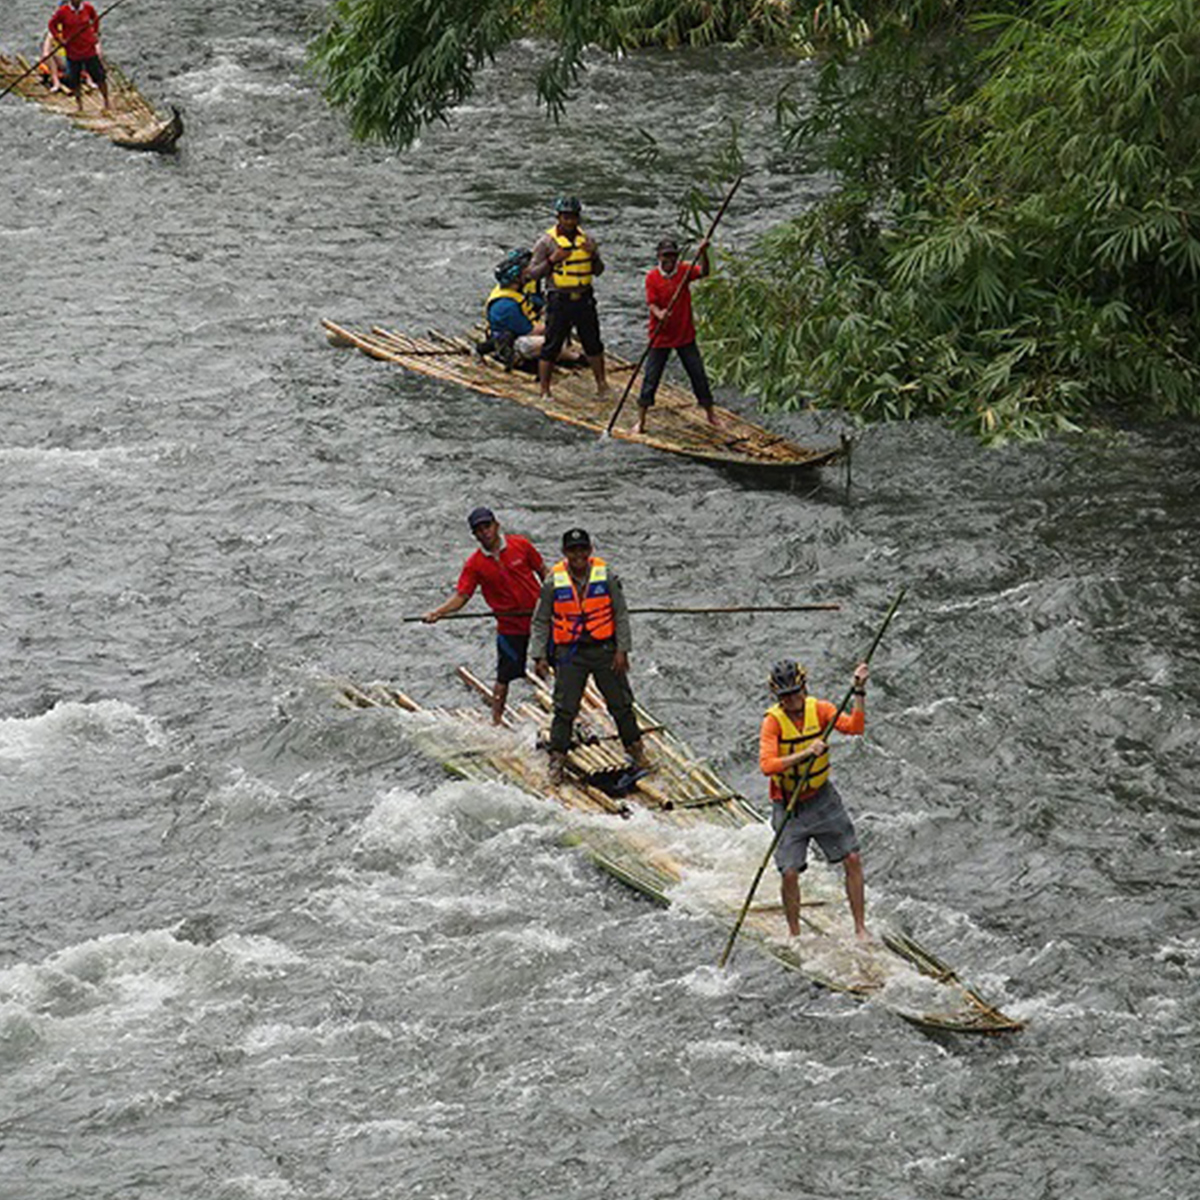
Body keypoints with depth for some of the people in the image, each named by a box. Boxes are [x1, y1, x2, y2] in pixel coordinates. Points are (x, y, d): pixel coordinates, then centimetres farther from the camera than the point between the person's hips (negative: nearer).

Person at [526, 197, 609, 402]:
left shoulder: (587, 240, 8)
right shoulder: (546, 242, -5)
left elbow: (599, 271, 12)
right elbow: (533, 273, -5)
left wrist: (594, 255, -8)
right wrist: (552, 260, -19)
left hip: (584, 299, 4)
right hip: (559, 301, -4)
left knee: (593, 344, 11)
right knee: (551, 346, -1)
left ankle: (601, 384, 24)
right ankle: (545, 391, 7)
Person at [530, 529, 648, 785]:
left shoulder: (606, 576, -4)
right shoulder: (553, 582, -5)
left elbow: (621, 615, 1)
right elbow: (540, 622, 3)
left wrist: (622, 650, -4)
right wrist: (539, 656, -3)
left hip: (605, 649, 1)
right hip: (570, 652, -1)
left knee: (621, 704, 8)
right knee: (565, 709, -5)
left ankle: (635, 748, 27)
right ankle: (557, 759, 4)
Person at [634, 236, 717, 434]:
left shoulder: (684, 271, -2)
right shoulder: (652, 277, -8)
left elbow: (703, 272, -20)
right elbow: (651, 303, -14)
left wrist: (702, 254, -38)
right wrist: (659, 314, -36)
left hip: (685, 336, 2)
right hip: (660, 336, -2)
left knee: (698, 374, 8)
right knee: (651, 378, -1)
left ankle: (710, 414, 24)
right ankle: (641, 421, 7)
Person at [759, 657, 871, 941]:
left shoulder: (819, 709, -7)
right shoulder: (773, 721, -17)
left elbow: (854, 726, -20)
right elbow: (767, 765, -30)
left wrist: (859, 691, -28)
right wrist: (805, 754, -38)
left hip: (822, 798, 3)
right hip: (789, 805, -3)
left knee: (852, 860, -1)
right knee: (790, 873, -7)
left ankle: (860, 928, 12)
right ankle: (794, 935, 14)